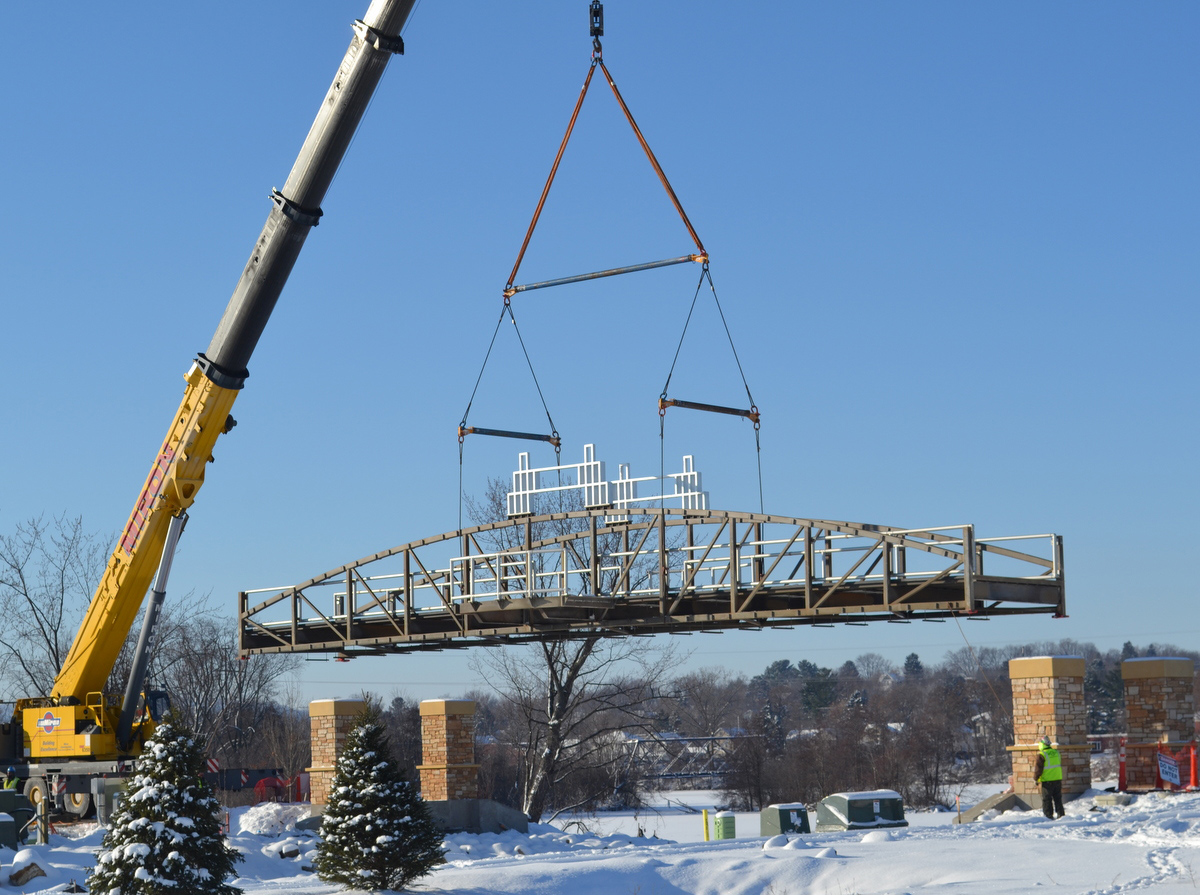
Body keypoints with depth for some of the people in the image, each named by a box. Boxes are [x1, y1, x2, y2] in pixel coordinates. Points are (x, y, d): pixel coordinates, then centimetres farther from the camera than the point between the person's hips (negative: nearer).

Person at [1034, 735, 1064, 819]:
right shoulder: (1056, 752, 6)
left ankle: (1048, 815, 0)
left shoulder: (1041, 755, -14)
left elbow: (1038, 769, -10)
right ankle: (1061, 814, 16)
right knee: (1057, 798, 15)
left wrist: (1036, 779, 1)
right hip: (1058, 779, 6)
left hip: (1047, 781, -6)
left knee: (1046, 799, 2)